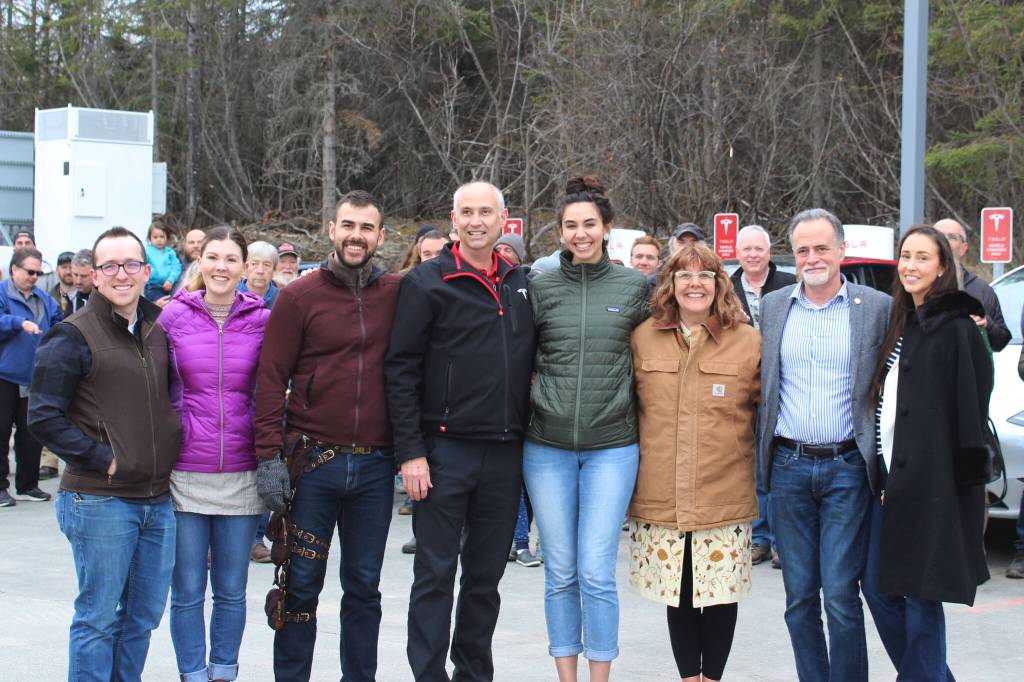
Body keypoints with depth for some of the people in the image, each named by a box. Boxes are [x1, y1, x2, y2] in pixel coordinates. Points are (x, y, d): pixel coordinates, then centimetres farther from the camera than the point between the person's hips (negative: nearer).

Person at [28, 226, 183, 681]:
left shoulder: (159, 330, 11)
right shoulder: (73, 336, -7)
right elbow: (44, 418, -10)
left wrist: (170, 459, 10)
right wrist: (102, 459, -14)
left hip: (159, 499, 6)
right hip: (99, 501, -6)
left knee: (144, 616, 12)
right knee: (97, 618, 1)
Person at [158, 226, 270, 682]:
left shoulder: (261, 320, 1)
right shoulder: (174, 315, 0)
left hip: (240, 473, 1)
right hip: (184, 471, -1)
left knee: (232, 589, 9)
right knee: (187, 590, 4)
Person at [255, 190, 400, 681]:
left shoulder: (397, 295, 5)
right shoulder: (298, 297, -1)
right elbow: (271, 378, -3)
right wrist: (269, 455, -9)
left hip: (375, 466, 2)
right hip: (313, 462, -2)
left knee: (364, 586, 11)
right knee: (302, 584, 4)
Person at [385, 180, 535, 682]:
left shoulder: (520, 284, 10)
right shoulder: (426, 282, -4)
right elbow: (401, 370, -7)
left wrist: (524, 435, 8)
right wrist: (410, 451, -12)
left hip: (505, 452, 4)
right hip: (445, 450, -4)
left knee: (487, 575, 11)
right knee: (435, 574, 0)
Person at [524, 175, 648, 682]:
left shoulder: (635, 287, 2)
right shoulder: (540, 288, 3)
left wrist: (637, 419, 10)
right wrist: (519, 416, 8)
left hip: (611, 447, -1)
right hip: (547, 446, 1)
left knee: (596, 573, -4)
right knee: (560, 573, 7)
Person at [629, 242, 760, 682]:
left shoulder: (749, 342, 0)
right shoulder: (643, 337, 5)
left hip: (725, 496, -1)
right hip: (661, 495, 2)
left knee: (721, 590, 3)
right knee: (677, 594, 9)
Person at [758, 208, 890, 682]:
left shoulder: (877, 307, 0)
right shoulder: (772, 307, 9)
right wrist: (763, 454, 9)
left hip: (848, 468, -3)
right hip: (789, 467, 3)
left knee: (840, 595, -6)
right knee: (799, 595, 9)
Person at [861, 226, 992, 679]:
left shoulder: (956, 329, -9)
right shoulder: (902, 324, 15)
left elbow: (971, 409, -13)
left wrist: (970, 479, -16)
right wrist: (886, 476, 13)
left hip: (933, 481, -8)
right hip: (891, 476, 8)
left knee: (920, 595, -2)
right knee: (878, 586, 11)